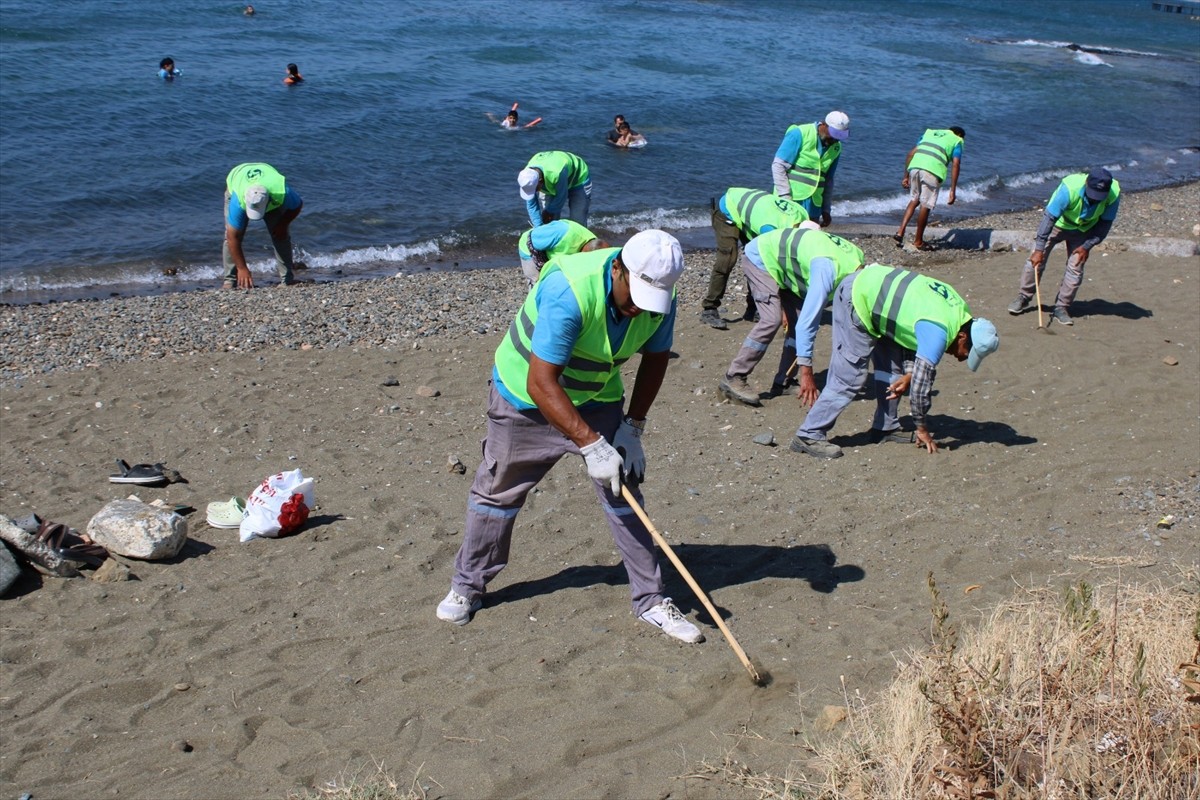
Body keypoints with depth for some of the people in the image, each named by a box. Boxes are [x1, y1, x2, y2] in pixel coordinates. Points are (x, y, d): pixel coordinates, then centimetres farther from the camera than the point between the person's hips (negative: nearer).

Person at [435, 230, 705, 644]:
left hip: (597, 400, 4)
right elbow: (541, 383, -36)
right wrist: (591, 445, -38)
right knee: (497, 490, 8)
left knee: (623, 493, -1)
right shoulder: (568, 291, -38)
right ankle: (467, 587, 27)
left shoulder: (659, 297, -18)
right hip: (525, 396, -4)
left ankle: (651, 599, 10)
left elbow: (655, 358, 1)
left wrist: (633, 425, -6)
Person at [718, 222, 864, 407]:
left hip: (781, 262, 9)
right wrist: (806, 372, -38)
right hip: (761, 258, -9)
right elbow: (808, 321, -39)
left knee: (798, 321, -2)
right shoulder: (828, 269, -37)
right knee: (771, 320, -22)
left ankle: (782, 384, 5)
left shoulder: (858, 258, -11)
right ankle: (733, 379, -15)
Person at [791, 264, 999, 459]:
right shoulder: (939, 332, -25)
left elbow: (918, 343, 15)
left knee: (893, 366, 11)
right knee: (849, 377, -10)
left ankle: (885, 428, 20)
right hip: (857, 298, -10)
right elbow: (922, 381, -21)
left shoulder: (959, 309, 2)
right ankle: (809, 436, -8)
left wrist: (908, 375, -1)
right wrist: (922, 429, -9)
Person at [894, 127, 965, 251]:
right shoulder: (957, 141, 19)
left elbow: (911, 153, 22)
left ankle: (900, 232, 9)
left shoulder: (931, 132, 32)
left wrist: (906, 176, 22)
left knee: (914, 200, 22)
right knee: (925, 205, 6)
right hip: (932, 170, -4)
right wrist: (952, 191, -1)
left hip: (915, 166, 5)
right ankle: (918, 241, 16)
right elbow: (955, 165, 3)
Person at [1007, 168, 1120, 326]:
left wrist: (1087, 246, -17)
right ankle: (1023, 298, 12)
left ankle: (1061, 308, 3)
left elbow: (1105, 223, -12)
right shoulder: (1069, 188, -38)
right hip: (1057, 224, -2)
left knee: (1075, 268, -7)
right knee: (1035, 260, -5)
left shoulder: (1114, 194, -28)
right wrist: (1039, 249, -35)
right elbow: (1049, 217, -34)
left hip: (1083, 230, 2)